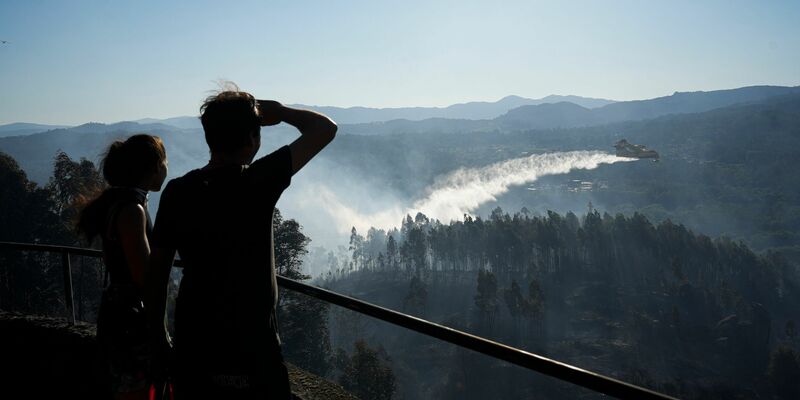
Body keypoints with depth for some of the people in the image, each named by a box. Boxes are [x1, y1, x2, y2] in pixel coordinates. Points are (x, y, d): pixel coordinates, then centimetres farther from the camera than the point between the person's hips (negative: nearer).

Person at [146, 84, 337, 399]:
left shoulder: (176, 192, -3)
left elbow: (156, 270, 3)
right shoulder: (258, 182, -16)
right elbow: (325, 129, -8)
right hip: (252, 347, -5)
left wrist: (159, 336, 14)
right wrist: (280, 112, 8)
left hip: (193, 347, 5)